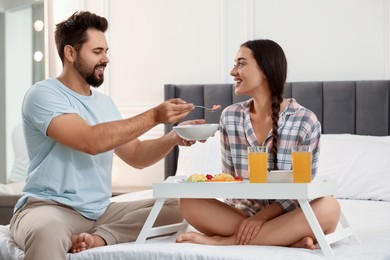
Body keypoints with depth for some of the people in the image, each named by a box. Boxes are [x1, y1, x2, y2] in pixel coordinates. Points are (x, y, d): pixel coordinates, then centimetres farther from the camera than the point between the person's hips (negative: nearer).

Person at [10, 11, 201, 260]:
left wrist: (174, 138, -1)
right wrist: (155, 116, -19)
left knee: (177, 208, -11)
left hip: (101, 211, 8)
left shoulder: (105, 103, 16)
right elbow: (91, 141, -21)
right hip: (51, 208, -8)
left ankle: (98, 239, -21)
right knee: (47, 232, -44)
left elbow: (135, 155, 18)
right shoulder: (43, 95, -8)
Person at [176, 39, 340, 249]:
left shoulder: (305, 121, -10)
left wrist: (262, 216, -23)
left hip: (285, 218, -2)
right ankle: (290, 240, -27)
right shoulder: (230, 116, 0)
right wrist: (253, 219, -15)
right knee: (189, 202, -22)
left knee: (328, 207, -33)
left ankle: (223, 241, -28)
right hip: (243, 213, 2)